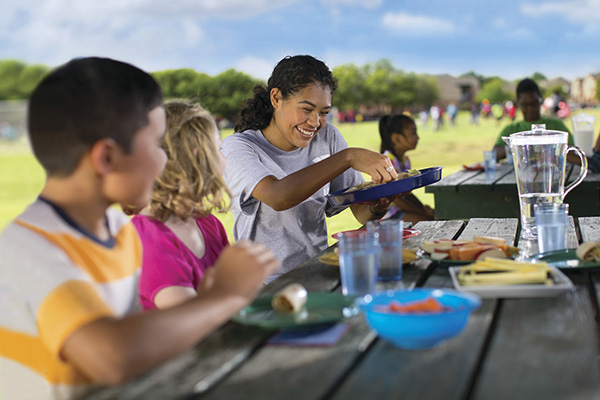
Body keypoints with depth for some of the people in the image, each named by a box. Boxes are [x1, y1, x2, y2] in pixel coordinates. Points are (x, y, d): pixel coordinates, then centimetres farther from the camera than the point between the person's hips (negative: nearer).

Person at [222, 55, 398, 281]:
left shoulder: (327, 138, 7)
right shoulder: (237, 148, -10)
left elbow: (362, 213, 5)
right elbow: (277, 197, -31)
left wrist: (377, 208, -19)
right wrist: (348, 157, -33)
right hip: (267, 286, -5)